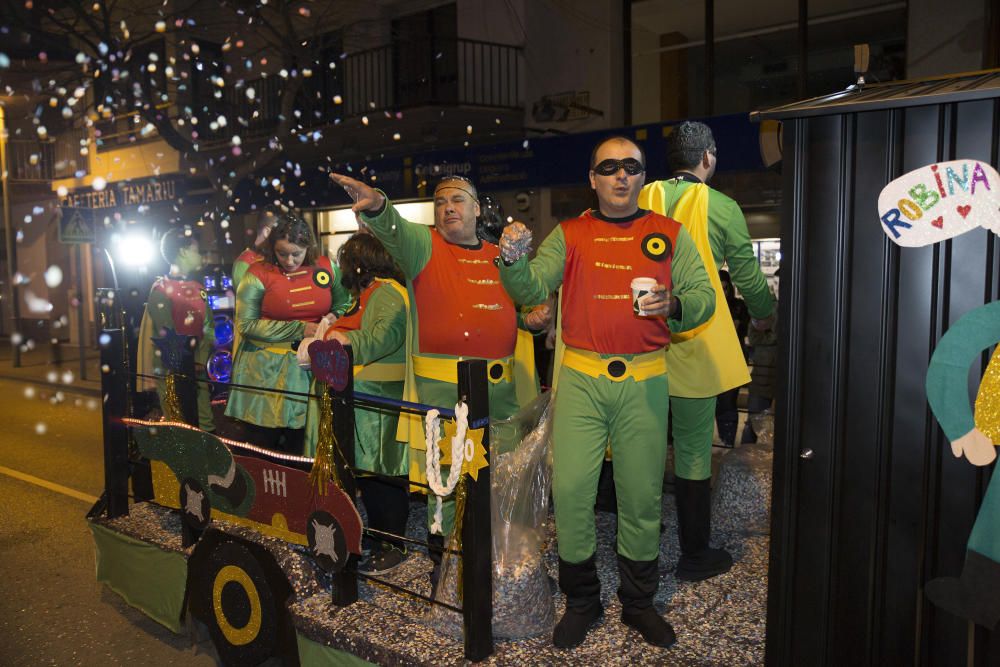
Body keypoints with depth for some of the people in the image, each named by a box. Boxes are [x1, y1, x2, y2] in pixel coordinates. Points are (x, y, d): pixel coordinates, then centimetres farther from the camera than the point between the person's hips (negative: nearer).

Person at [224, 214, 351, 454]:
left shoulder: (325, 267, 3)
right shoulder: (258, 274, -7)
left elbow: (344, 304, 15)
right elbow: (246, 324, -11)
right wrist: (299, 329, -15)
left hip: (311, 369, 3)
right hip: (266, 373, -2)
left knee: (302, 449, 10)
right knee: (263, 446, 7)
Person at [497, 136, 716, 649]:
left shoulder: (669, 234, 8)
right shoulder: (569, 234, 9)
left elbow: (704, 296, 5)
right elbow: (533, 290, -1)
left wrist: (673, 305, -17)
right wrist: (514, 260, -21)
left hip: (644, 380, 0)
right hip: (581, 378, 0)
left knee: (641, 494, 8)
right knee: (570, 489, -2)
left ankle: (638, 602, 28)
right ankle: (581, 602, 20)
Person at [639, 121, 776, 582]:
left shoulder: (644, 200, 3)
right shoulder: (722, 208, -6)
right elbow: (747, 274, 3)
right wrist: (764, 314, 22)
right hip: (692, 345, -4)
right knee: (693, 449, 5)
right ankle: (695, 556, 18)